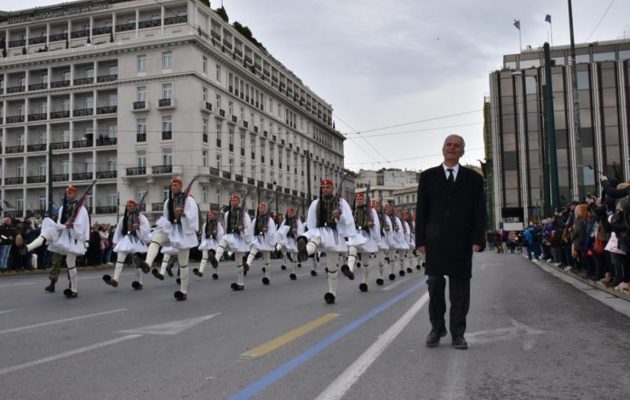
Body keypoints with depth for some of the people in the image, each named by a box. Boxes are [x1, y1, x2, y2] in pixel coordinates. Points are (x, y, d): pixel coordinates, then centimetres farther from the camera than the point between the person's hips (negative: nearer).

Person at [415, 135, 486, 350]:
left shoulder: (473, 178, 8)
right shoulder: (428, 176, 8)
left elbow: (479, 211, 4)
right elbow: (421, 211, 5)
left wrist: (478, 240, -7)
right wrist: (421, 240, -2)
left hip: (461, 243, 0)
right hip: (435, 242, 0)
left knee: (460, 289, 4)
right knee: (435, 286, 5)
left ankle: (458, 334, 13)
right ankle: (437, 328, 21)